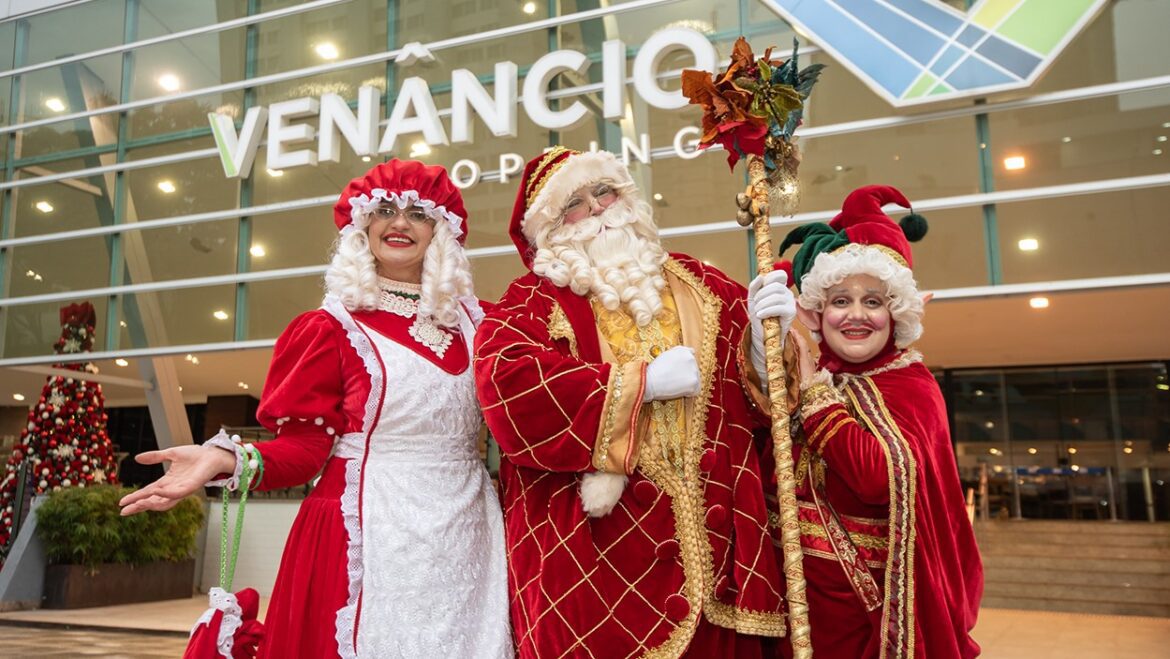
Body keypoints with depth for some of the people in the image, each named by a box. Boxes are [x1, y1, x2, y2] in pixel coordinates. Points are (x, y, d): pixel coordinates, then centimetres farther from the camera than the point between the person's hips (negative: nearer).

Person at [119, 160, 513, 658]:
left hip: (466, 532, 4)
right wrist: (226, 459, -22)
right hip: (374, 534, -4)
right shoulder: (333, 327, 0)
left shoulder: (470, 318, 11)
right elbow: (304, 446, -6)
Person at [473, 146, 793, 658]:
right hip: (592, 543, -3)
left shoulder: (700, 286, 12)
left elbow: (751, 397, 12)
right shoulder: (532, 303, 2)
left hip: (709, 536, 4)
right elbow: (507, 386, -19)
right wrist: (642, 381, -16)